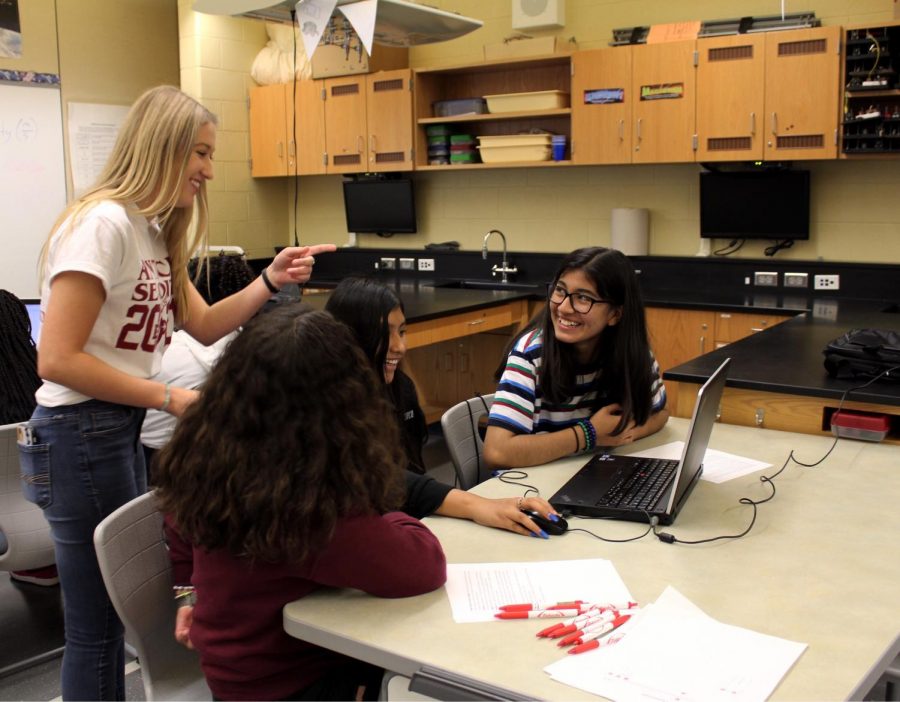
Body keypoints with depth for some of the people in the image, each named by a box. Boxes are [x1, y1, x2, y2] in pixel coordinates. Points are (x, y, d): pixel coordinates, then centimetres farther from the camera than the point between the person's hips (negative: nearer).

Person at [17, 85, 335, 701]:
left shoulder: (153, 231, 12)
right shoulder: (103, 223, -17)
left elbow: (205, 326, 12)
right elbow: (57, 359, -21)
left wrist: (272, 281, 0)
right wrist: (168, 398, -21)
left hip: (122, 431, 9)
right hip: (81, 436, -9)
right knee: (97, 624, 1)